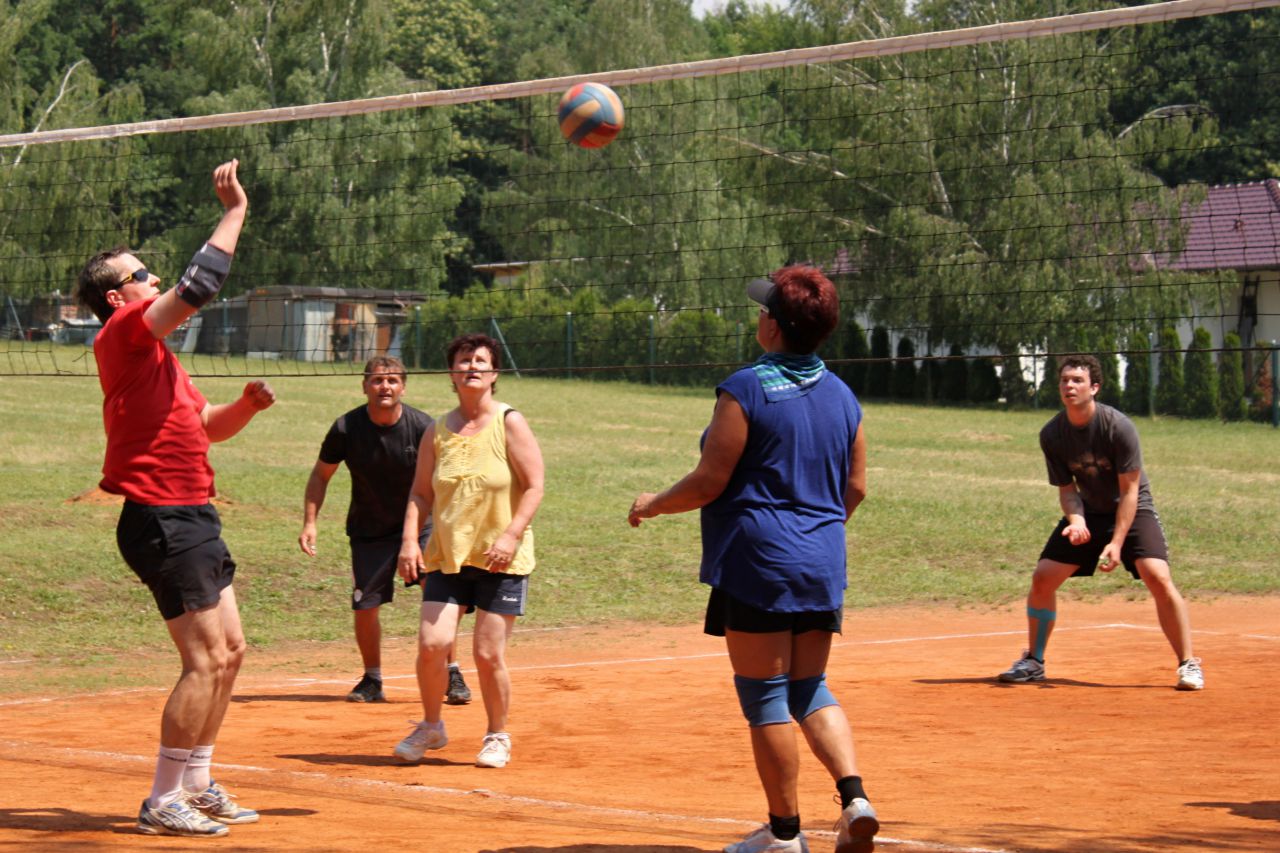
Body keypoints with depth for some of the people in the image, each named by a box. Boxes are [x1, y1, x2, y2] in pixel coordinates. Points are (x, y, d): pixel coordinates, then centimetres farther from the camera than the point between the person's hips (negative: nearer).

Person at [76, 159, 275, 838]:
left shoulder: (157, 355, 20)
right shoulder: (125, 333, -9)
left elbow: (209, 426, 27)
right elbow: (200, 284, -19)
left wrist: (247, 404, 6)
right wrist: (235, 211, -11)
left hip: (191, 517, 10)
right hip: (162, 519, -10)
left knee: (229, 651, 15)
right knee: (205, 661, -11)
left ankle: (196, 786, 24)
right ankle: (163, 803, -4)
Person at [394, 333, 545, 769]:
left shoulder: (509, 424, -4)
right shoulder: (437, 431, 7)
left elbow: (534, 486, -7)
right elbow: (421, 492, 12)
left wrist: (511, 535, -18)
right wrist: (409, 540, -1)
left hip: (500, 559, -3)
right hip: (446, 555, 3)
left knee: (488, 654, -3)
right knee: (431, 643, -8)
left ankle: (498, 737, 18)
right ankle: (430, 727, 16)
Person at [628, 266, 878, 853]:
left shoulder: (745, 390, -11)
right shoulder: (842, 396, 8)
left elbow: (710, 481, -12)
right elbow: (854, 489, 13)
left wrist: (653, 506, 5)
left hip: (757, 562, -6)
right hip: (823, 564, 6)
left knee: (765, 695, 2)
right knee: (811, 690, 15)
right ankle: (854, 797, -4)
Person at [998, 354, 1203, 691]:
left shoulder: (1119, 427, -24)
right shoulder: (1051, 435, -11)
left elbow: (1130, 491, -20)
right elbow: (1067, 489, -3)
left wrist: (1116, 543, -27)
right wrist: (1076, 519, -25)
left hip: (1132, 510, -4)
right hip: (1087, 513, 4)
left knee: (1159, 578, -24)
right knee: (1042, 578, -5)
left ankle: (1188, 664, -12)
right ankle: (1033, 662, 13)